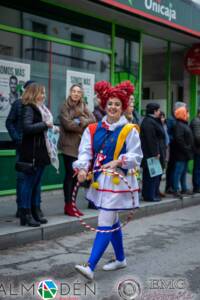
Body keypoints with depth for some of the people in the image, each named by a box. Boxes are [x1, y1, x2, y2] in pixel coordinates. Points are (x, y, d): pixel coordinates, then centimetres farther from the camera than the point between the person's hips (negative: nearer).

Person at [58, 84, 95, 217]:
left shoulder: (84, 107, 14)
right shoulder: (65, 107, -2)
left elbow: (93, 121, 2)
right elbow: (67, 124, -14)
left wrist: (81, 121, -14)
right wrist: (84, 126, -6)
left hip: (82, 145, 5)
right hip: (69, 145, -5)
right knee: (70, 174, -5)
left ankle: (73, 203, 15)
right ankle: (68, 205, 2)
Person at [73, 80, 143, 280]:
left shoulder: (129, 130, -7)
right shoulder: (93, 129, 5)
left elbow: (135, 156, -7)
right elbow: (85, 152, -4)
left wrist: (118, 161, -24)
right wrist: (82, 168, -23)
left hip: (118, 181, -6)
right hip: (100, 180, 6)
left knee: (105, 224, -10)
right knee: (112, 222, 18)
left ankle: (90, 267, -12)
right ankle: (120, 259, 35)